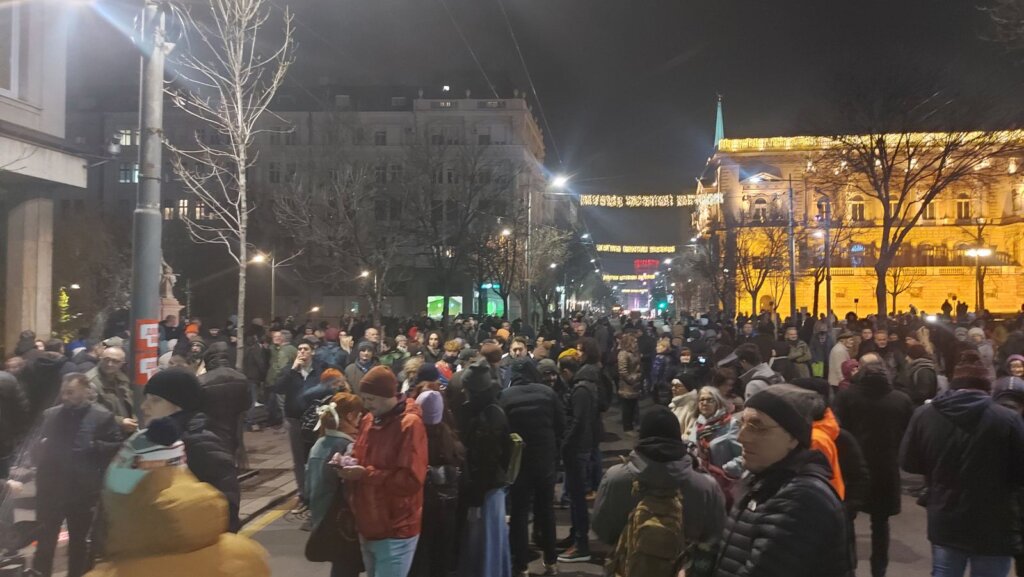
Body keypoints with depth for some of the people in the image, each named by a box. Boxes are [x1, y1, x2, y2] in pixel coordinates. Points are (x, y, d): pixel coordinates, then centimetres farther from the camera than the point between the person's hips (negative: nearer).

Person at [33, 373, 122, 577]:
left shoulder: (103, 416, -5)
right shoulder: (50, 414, 8)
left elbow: (117, 447, -7)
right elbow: (37, 447, 14)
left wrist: (93, 446, -21)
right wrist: (39, 450, -7)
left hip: (83, 490, -3)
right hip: (50, 488, 3)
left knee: (79, 541, 13)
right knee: (45, 539, 7)